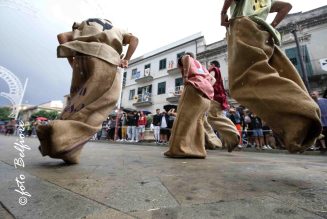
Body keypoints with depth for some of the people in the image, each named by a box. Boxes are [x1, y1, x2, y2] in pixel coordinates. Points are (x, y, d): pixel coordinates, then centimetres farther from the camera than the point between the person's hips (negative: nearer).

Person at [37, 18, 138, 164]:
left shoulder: (84, 28, 37)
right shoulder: (117, 31, 35)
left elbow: (62, 36, 20)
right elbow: (134, 39, 14)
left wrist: (72, 63, 16)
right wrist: (126, 60, 4)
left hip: (82, 59, 4)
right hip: (103, 60, -3)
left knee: (79, 100, 11)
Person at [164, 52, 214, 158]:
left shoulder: (188, 58, 20)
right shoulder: (200, 65, 38)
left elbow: (186, 57, -5)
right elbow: (210, 78, 29)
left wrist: (185, 77, -7)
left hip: (195, 87, -7)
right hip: (207, 94, 7)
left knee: (184, 118, -13)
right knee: (198, 121, 5)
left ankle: (179, 149, -19)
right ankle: (198, 149, 0)